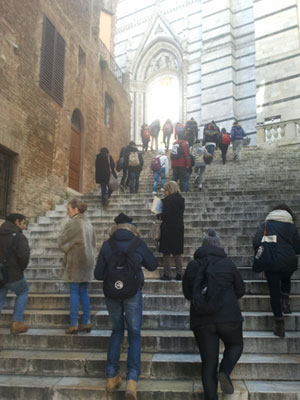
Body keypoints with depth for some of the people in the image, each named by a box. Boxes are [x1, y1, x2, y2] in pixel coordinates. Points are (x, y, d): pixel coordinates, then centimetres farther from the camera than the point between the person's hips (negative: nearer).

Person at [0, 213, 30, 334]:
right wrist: (22, 268, -9)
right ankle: (16, 323, 20)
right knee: (22, 293, 22)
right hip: (13, 275, -5)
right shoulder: (19, 237, -14)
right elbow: (24, 254, -28)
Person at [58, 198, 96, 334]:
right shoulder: (88, 223, 11)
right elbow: (93, 243, 15)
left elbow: (62, 243, -9)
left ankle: (73, 324, 2)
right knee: (84, 292, 11)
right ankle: (86, 323, 13)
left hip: (75, 261, -7)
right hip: (87, 260, 7)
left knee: (74, 292, -2)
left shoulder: (73, 223, -14)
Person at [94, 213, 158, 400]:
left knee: (117, 332, 20)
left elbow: (98, 274, 1)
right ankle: (132, 380, -5)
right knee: (134, 335, 8)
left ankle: (112, 377, 21)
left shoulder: (107, 245, -1)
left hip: (112, 293, 2)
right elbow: (153, 265, 8)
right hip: (133, 293, -2)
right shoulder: (139, 243, -4)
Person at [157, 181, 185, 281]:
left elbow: (166, 215, -19)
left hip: (168, 228, -7)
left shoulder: (167, 200, -14)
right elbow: (180, 214, 12)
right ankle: (179, 274, 14)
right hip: (179, 228, 7)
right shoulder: (181, 199, 8)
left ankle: (167, 274, 6)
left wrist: (159, 216, 1)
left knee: (166, 253, 3)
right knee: (177, 253, 13)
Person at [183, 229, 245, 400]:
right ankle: (224, 373, 1)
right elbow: (241, 290, 10)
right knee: (235, 345, 25)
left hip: (201, 320, 2)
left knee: (208, 362, 10)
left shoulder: (192, 266, 4)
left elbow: (187, 293, 12)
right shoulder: (227, 263, -1)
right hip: (228, 316, -1)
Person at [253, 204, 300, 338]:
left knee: (274, 292, 5)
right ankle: (285, 301, 14)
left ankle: (279, 325, 5)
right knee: (286, 280, 34)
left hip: (271, 264, -2)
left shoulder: (265, 225, 4)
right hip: (289, 263, 2)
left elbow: (256, 243, -7)